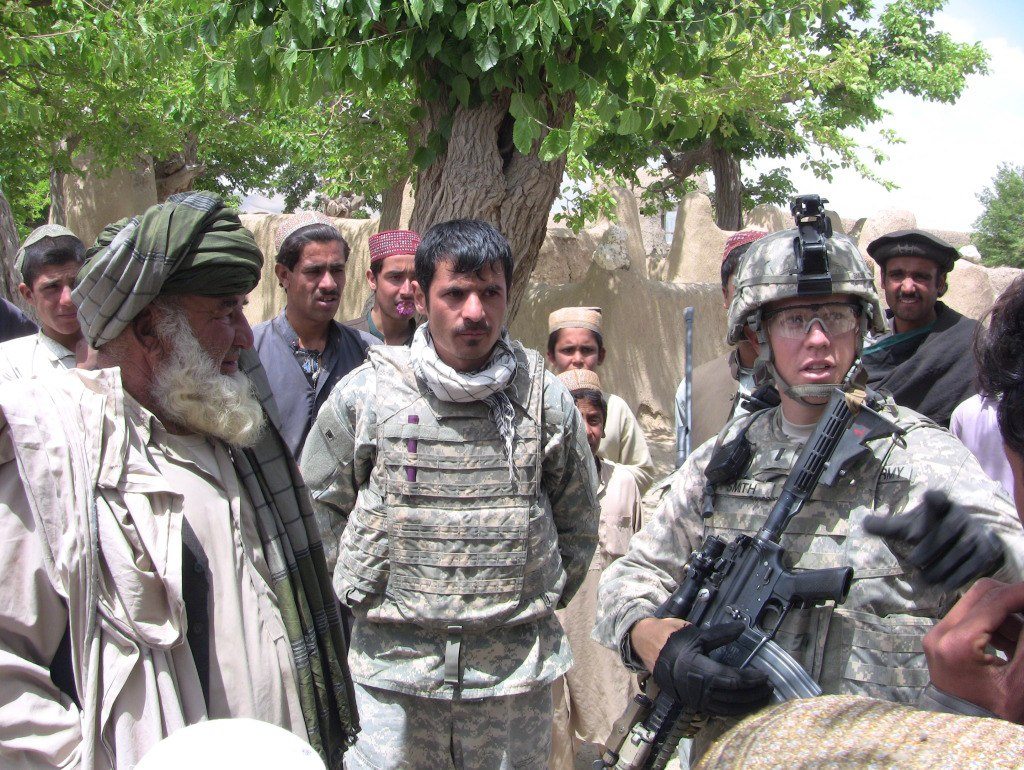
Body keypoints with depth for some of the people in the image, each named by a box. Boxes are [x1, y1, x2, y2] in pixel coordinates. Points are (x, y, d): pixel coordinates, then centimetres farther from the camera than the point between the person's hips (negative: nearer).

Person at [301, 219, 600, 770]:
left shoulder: (547, 399, 1)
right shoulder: (364, 394, -2)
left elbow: (578, 522, 13)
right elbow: (319, 504, 10)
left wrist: (537, 602, 10)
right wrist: (359, 589, 8)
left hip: (515, 672, 1)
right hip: (391, 667, -1)